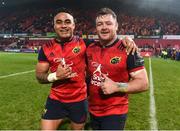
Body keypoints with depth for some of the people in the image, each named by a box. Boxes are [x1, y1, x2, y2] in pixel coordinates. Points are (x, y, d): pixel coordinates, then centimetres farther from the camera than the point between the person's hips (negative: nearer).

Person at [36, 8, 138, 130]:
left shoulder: (83, 43, -8)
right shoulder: (47, 48, -3)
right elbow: (39, 76, 0)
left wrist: (125, 39, -19)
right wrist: (55, 76, -20)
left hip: (79, 100, 0)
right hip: (55, 100, 1)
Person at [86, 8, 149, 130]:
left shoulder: (127, 50, -15)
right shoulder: (90, 49, 1)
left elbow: (143, 83, -16)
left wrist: (116, 87, -24)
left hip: (115, 113, -5)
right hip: (93, 111, 6)